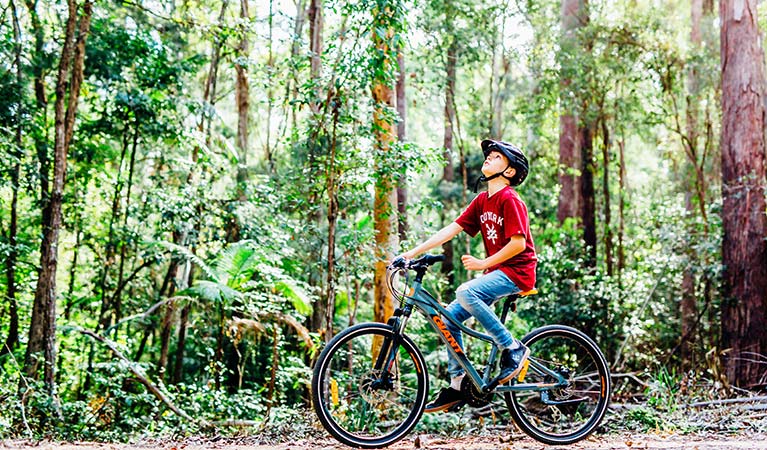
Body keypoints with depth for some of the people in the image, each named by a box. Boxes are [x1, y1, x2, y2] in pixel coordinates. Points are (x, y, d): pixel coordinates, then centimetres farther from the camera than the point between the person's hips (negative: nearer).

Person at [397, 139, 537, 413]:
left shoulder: (509, 200, -13)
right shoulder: (482, 201, 10)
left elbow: (518, 243, -19)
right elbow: (451, 230, 6)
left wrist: (483, 264, -14)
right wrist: (413, 252, -1)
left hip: (517, 270, -8)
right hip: (497, 272, 9)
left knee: (466, 292, -32)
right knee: (449, 317, 0)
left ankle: (513, 349, -16)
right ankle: (457, 387, 8)